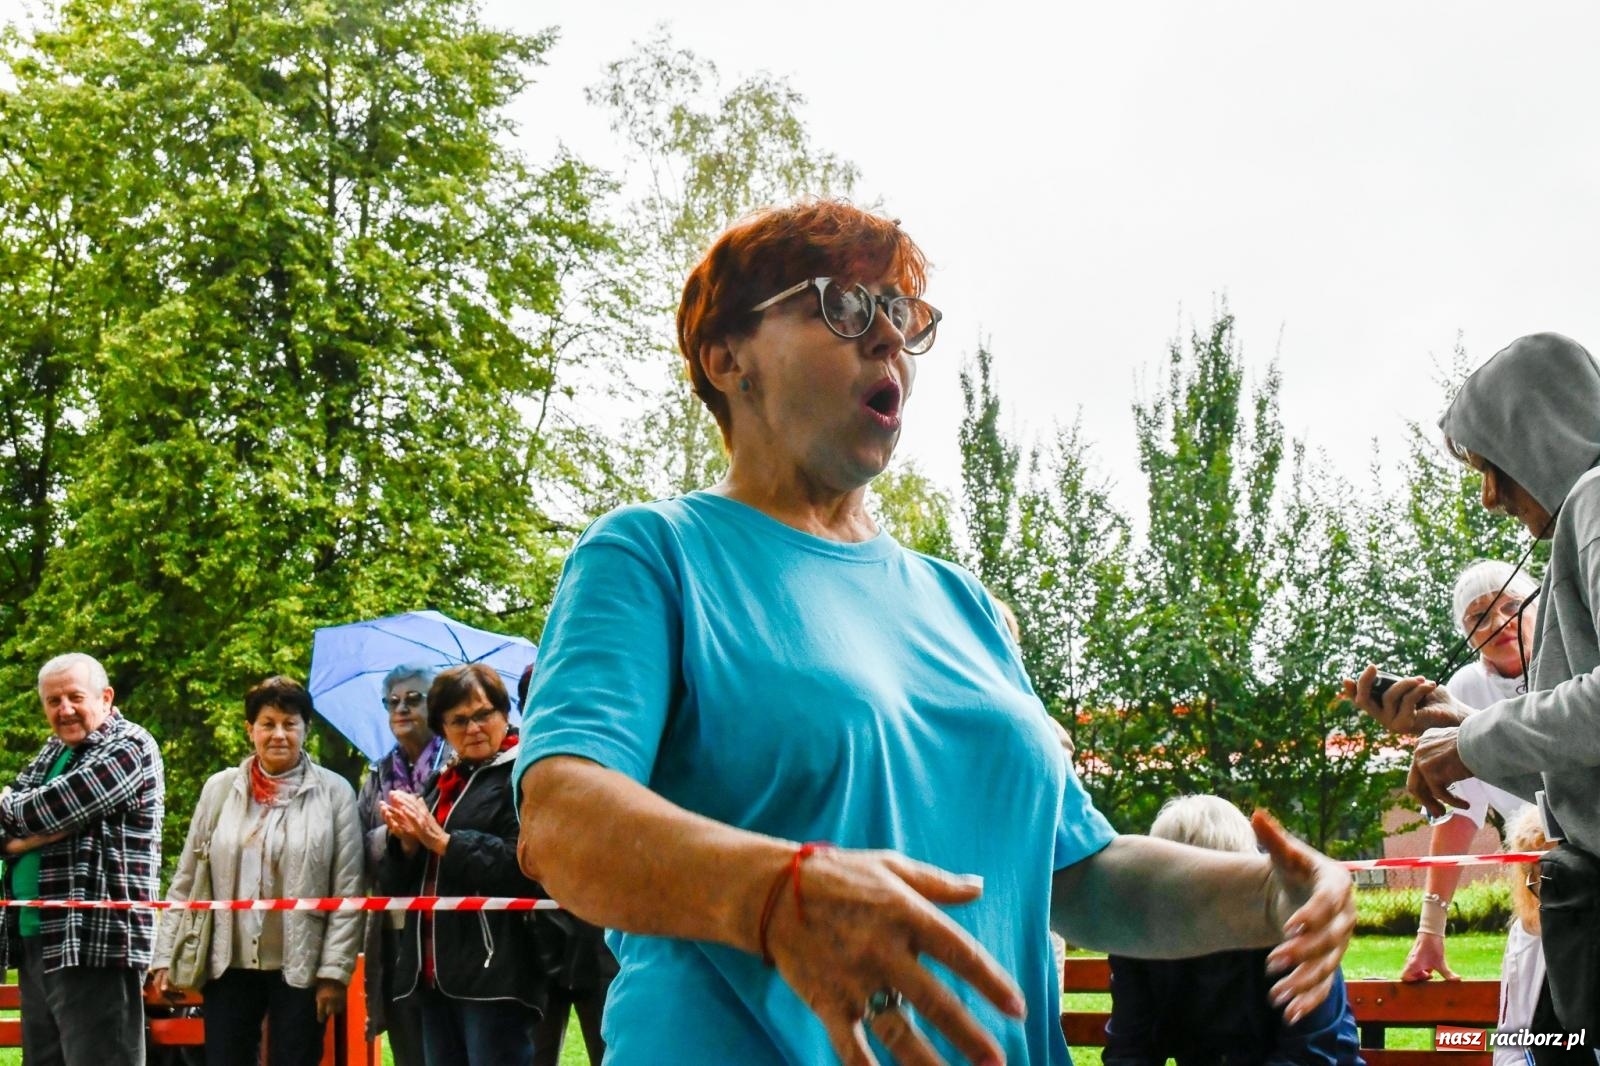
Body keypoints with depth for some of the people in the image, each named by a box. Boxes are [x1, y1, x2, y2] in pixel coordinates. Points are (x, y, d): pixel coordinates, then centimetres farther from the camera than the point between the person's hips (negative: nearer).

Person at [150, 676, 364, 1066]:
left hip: (300, 968, -2)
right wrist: (166, 957, 3)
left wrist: (335, 971, -8)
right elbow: (185, 882, 8)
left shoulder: (334, 792, -2)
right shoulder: (220, 789, 6)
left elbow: (348, 892, -4)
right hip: (229, 964, 2)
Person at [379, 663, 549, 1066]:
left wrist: (440, 840, -14)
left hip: (494, 972, -8)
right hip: (434, 972, 8)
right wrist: (408, 842, -4)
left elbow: (523, 864, -18)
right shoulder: (441, 786, 20)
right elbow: (397, 884, 17)